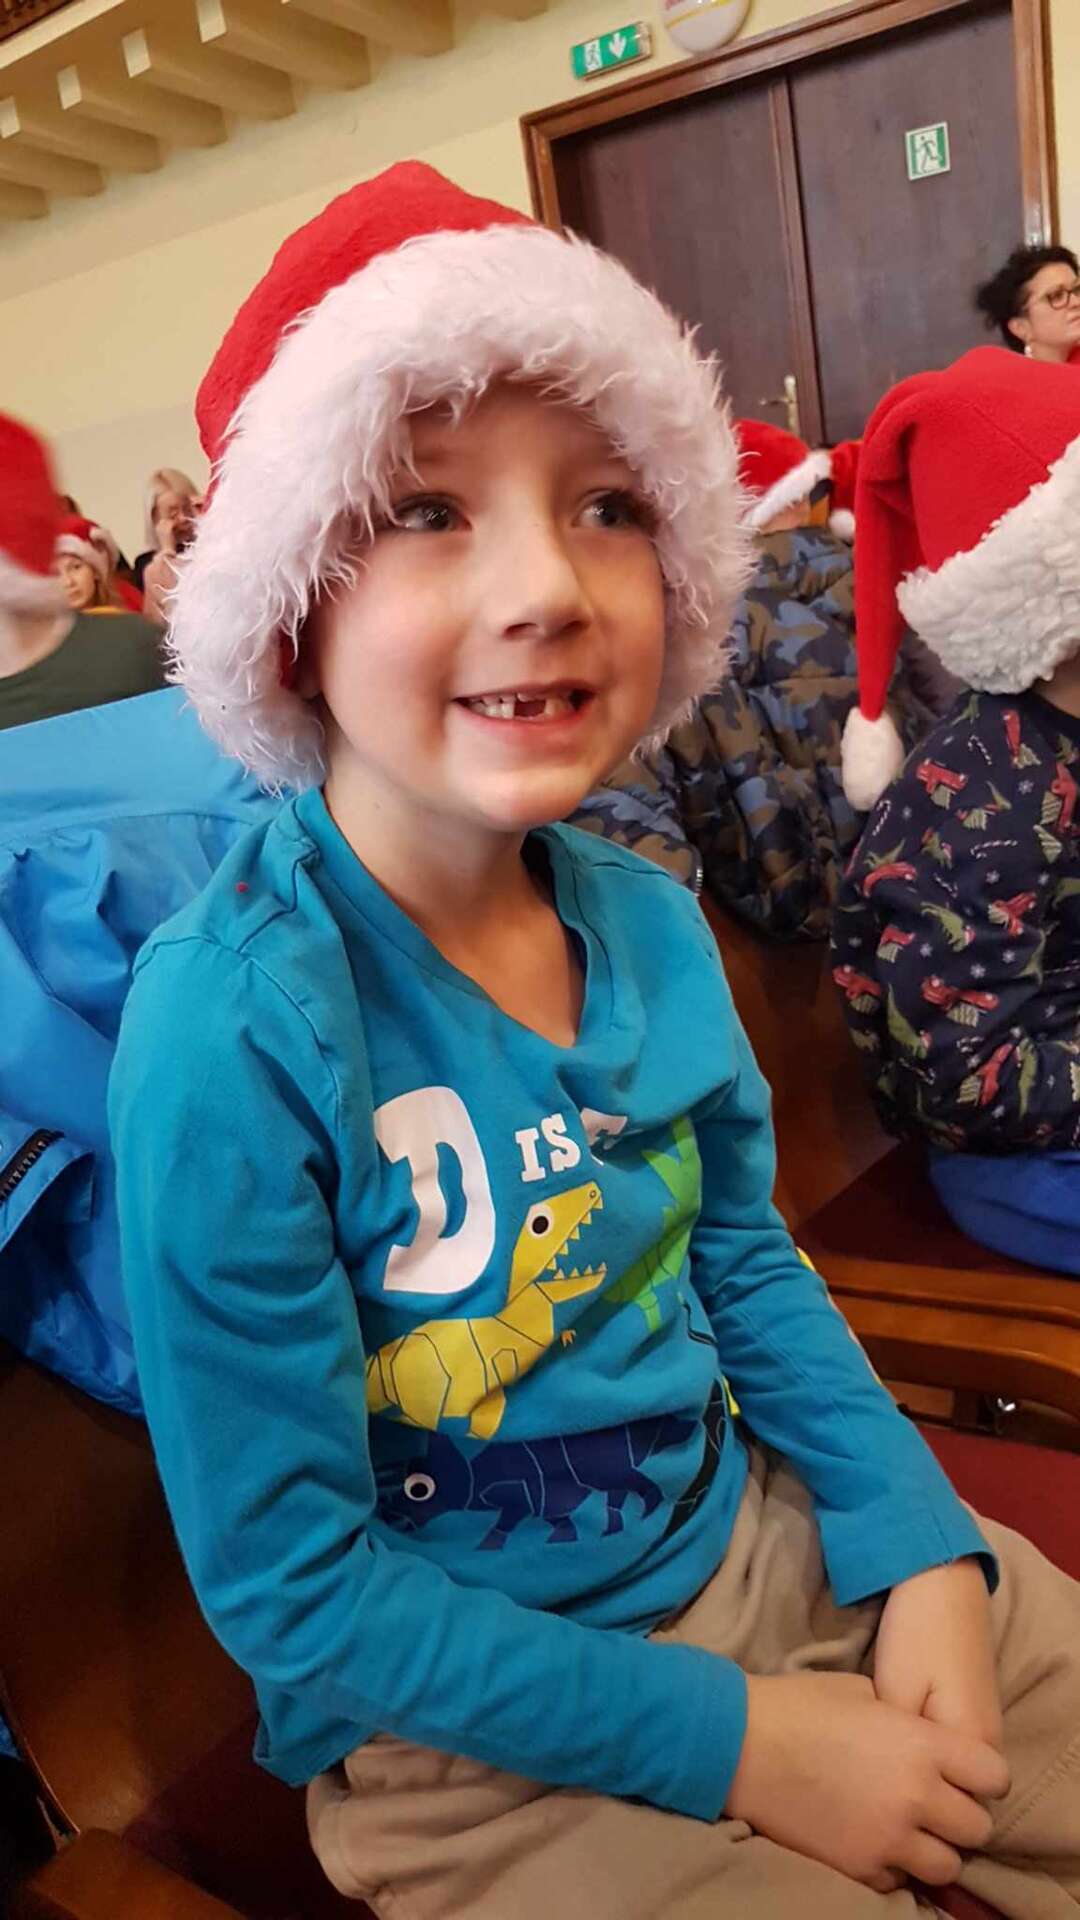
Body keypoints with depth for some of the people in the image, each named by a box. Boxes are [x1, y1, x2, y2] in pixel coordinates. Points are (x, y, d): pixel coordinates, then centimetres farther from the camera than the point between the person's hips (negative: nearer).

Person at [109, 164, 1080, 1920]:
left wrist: (921, 1545, -6)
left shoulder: (651, 922, -9)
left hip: (766, 1535, 5)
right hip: (470, 1726, -4)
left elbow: (748, 1264, 6)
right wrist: (730, 1740, -16)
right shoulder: (232, 1030, -27)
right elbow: (290, 1590, -19)